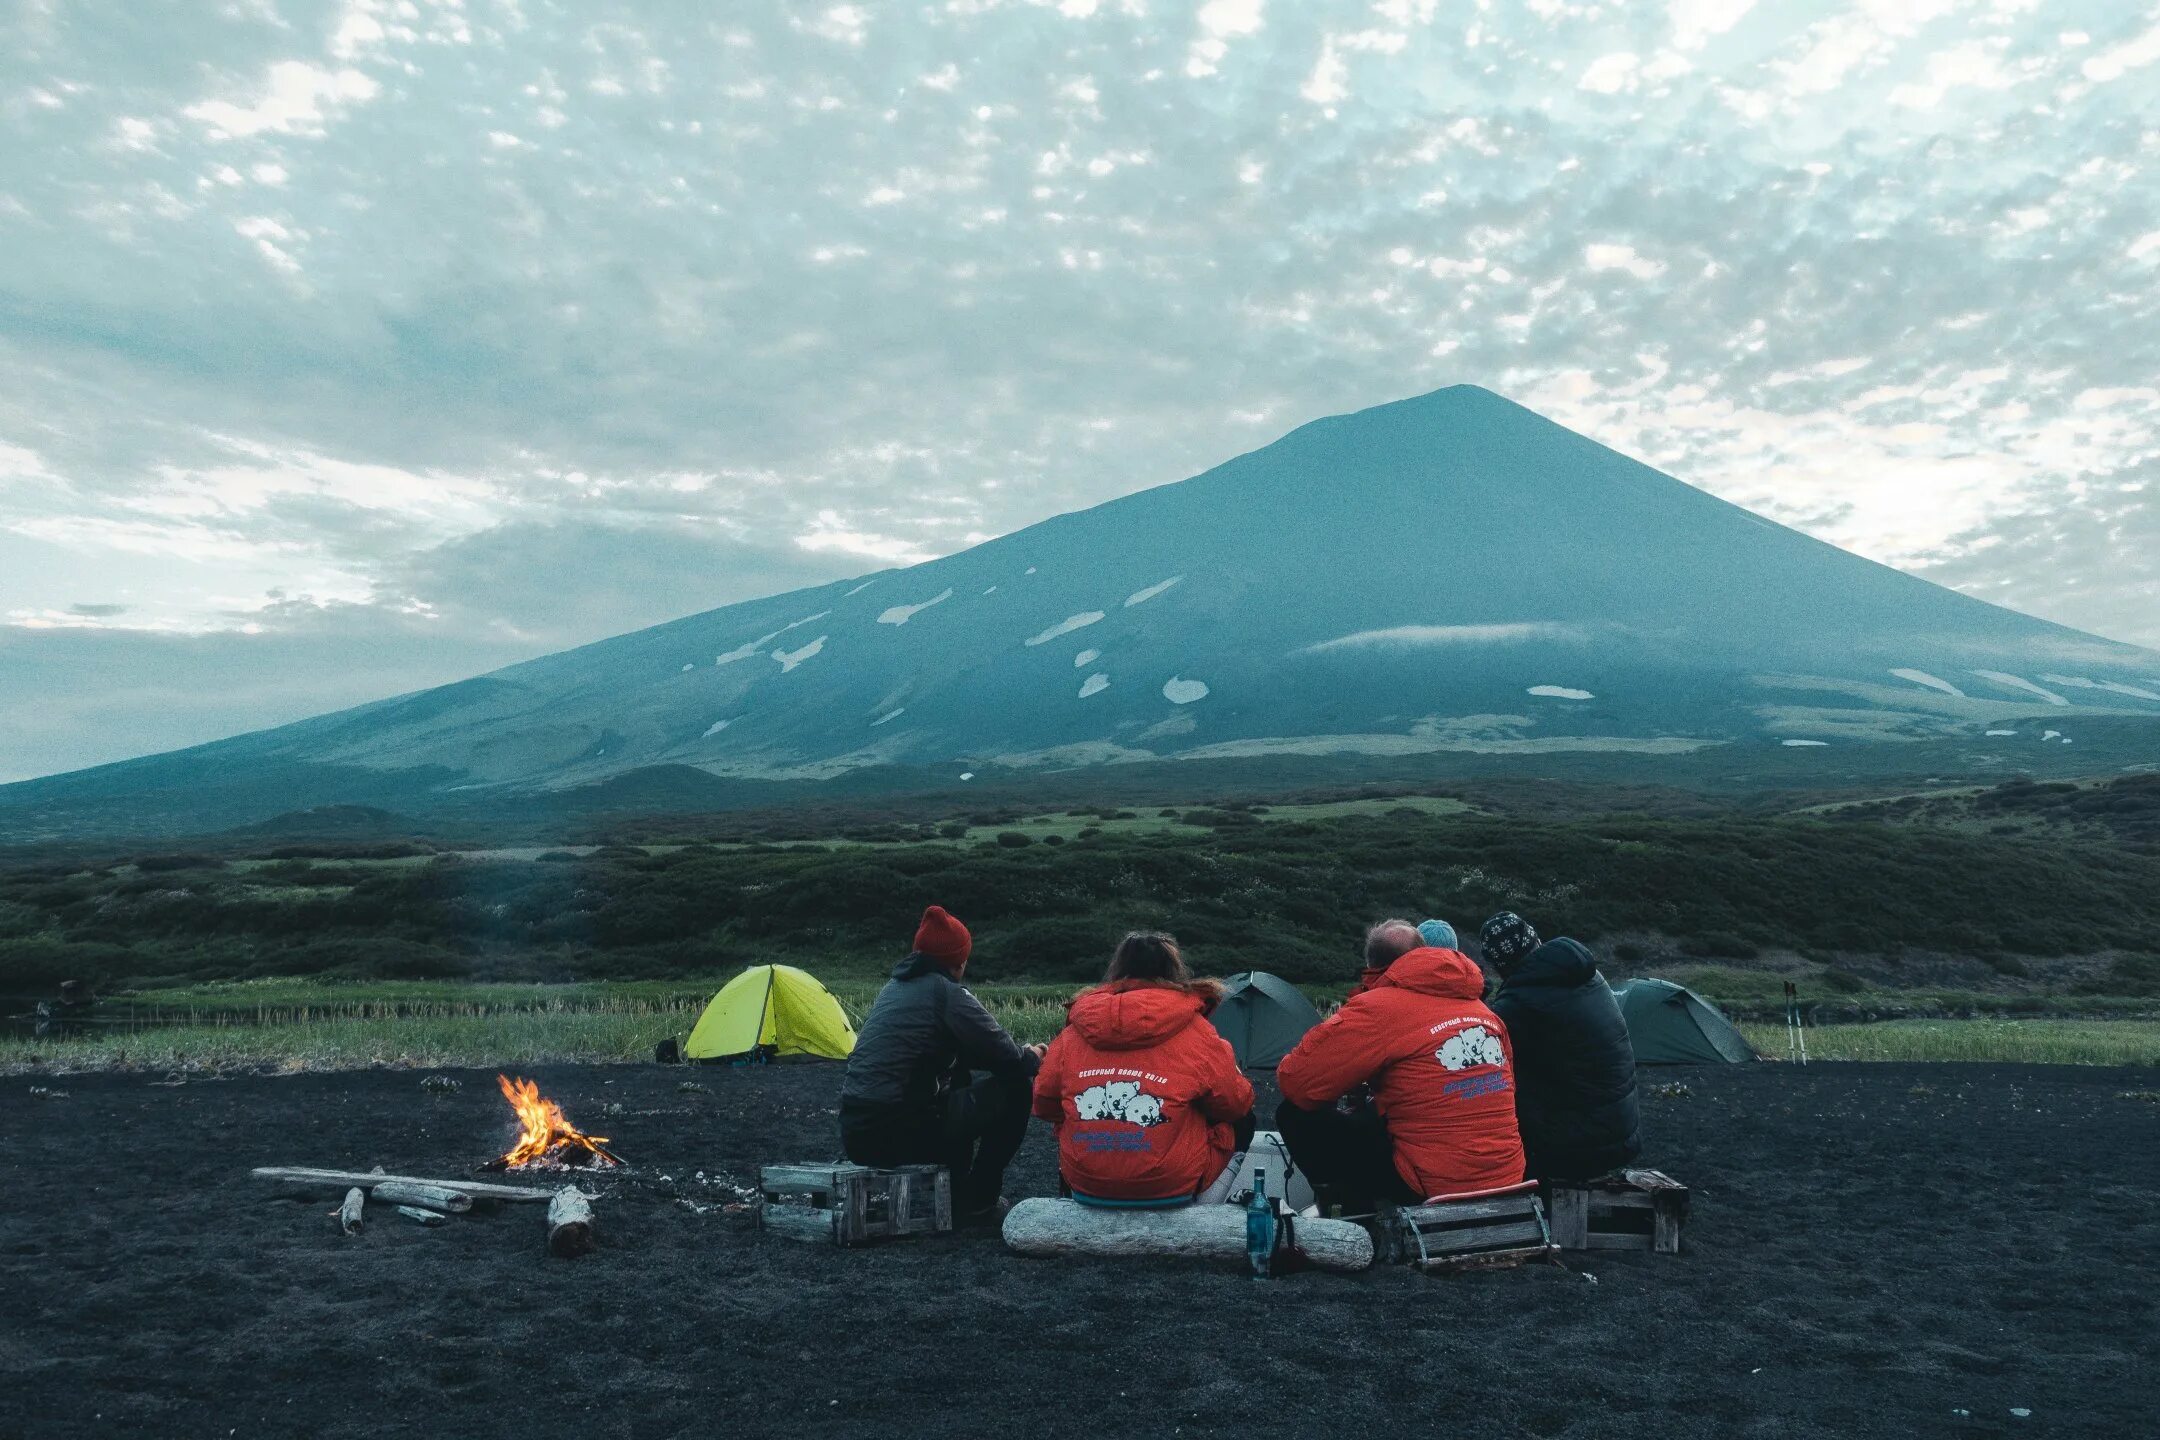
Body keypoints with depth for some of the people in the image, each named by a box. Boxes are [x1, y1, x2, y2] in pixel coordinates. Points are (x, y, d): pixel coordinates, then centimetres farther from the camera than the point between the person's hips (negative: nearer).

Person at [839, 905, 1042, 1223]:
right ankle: (975, 1203, 11)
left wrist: (1019, 1054, 24)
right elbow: (1006, 1060, -6)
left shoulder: (896, 986, 17)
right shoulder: (946, 993, -8)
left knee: (956, 1078, 31)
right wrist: (1031, 1058, 17)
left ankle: (955, 1191, 29)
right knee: (1015, 1089, 4)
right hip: (897, 1135, -9)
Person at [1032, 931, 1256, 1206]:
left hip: (1084, 1187, 3)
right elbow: (1235, 1104, 0)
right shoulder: (1194, 1032, -9)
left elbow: (1043, 1106, 9)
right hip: (1170, 1190, -3)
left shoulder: (1074, 1032, 0)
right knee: (1242, 1122, 21)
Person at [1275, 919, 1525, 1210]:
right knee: (1368, 1115, 29)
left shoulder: (1378, 1007, -10)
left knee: (1296, 1116, 3)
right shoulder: (1481, 1008, 10)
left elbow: (1297, 1081, -12)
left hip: (1433, 1188, -8)